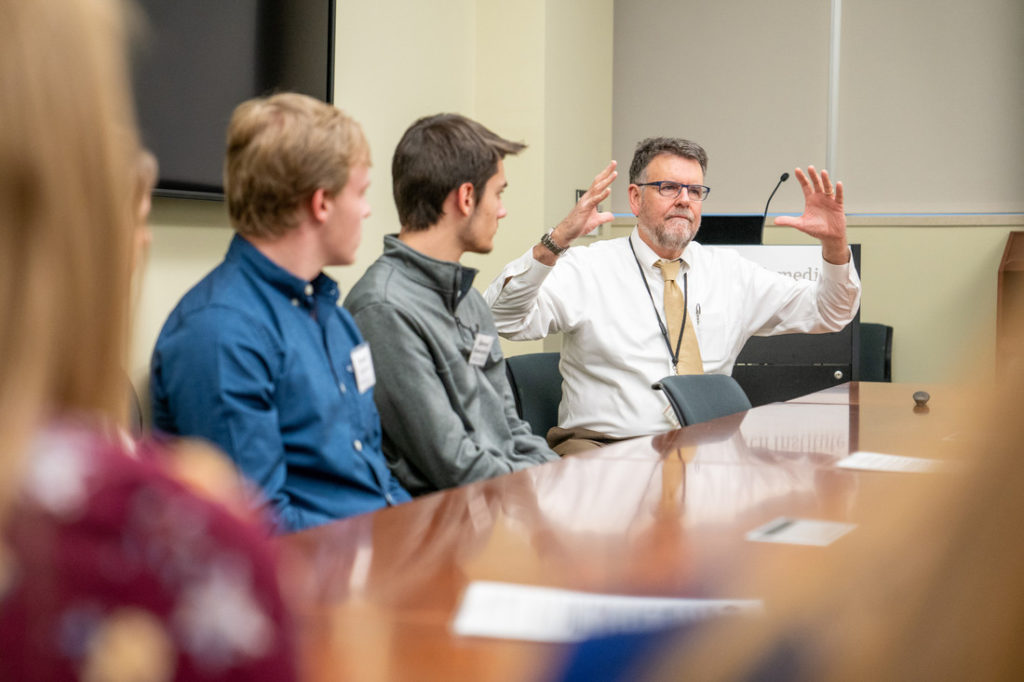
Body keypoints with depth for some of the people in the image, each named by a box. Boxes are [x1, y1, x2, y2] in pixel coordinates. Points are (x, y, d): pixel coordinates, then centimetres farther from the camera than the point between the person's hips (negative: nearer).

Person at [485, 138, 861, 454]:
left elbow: (828, 314, 17)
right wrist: (555, 242, -25)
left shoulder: (729, 271, 16)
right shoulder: (588, 269, 3)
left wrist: (834, 243, -2)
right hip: (603, 446, -3)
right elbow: (503, 320, -11)